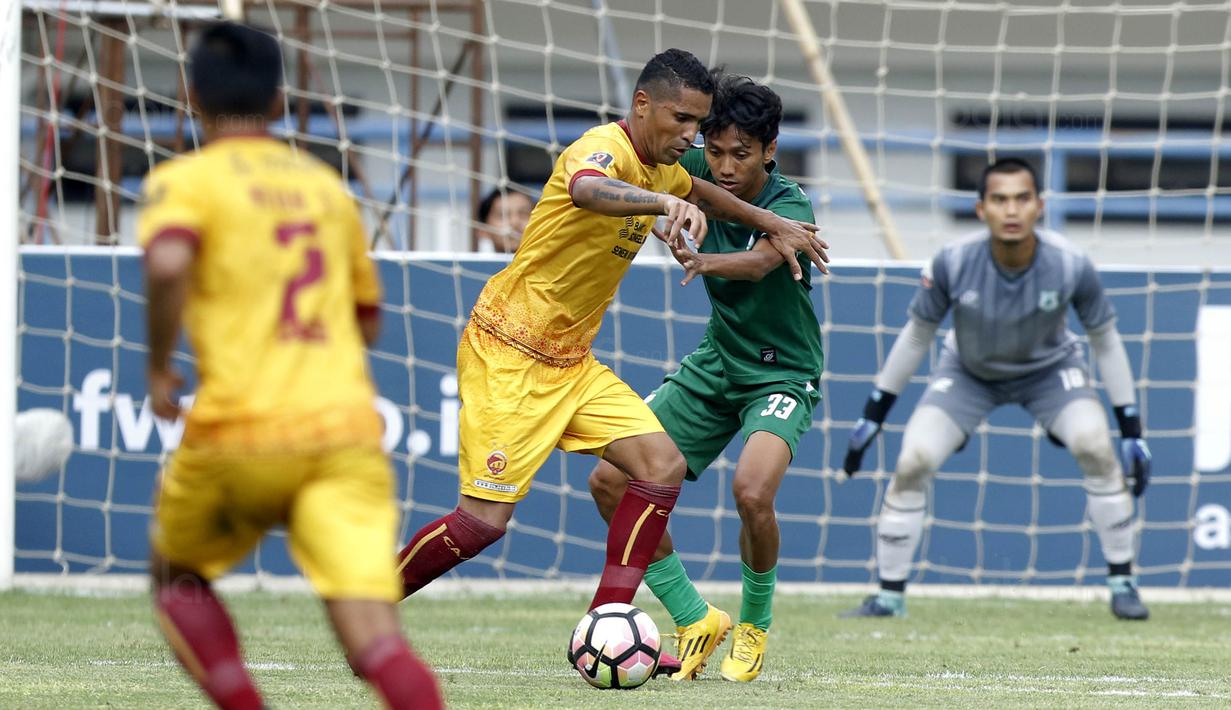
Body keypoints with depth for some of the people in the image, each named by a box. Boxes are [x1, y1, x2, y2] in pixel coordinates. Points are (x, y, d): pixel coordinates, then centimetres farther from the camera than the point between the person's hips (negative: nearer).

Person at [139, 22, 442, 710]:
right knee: (375, 639, -9)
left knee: (177, 576, 26)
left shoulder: (186, 180, 3)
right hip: (349, 433, 3)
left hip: (241, 430, -3)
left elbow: (167, 264, -19)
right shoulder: (327, 184, 19)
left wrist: (159, 369, -5)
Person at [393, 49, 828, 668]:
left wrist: (773, 223, 24)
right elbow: (587, 189, -47)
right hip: (507, 355, -9)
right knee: (485, 519, -13)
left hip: (572, 362, 9)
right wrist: (665, 202, -65)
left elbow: (701, 193, 33)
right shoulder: (603, 149, -20)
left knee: (663, 463, -6)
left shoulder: (659, 168, 8)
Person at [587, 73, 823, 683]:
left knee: (751, 490, -31)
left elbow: (758, 262, -43)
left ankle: (754, 623, -1)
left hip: (782, 375, -6)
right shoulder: (702, 174, -8)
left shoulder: (791, 207, -24)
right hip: (714, 364, 6)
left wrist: (704, 260, -65)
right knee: (611, 482, -4)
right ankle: (694, 619, 10)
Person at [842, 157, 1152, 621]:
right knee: (912, 464, -14)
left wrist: (1131, 431, -11)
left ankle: (1122, 583, -7)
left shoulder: (1070, 266, -29)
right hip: (969, 373, 1)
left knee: (1096, 448, -23)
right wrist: (872, 416, -7)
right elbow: (917, 335, -11)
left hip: (1050, 370, 0)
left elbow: (1105, 340, -13)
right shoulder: (954, 262, -29)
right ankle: (889, 596, 2)